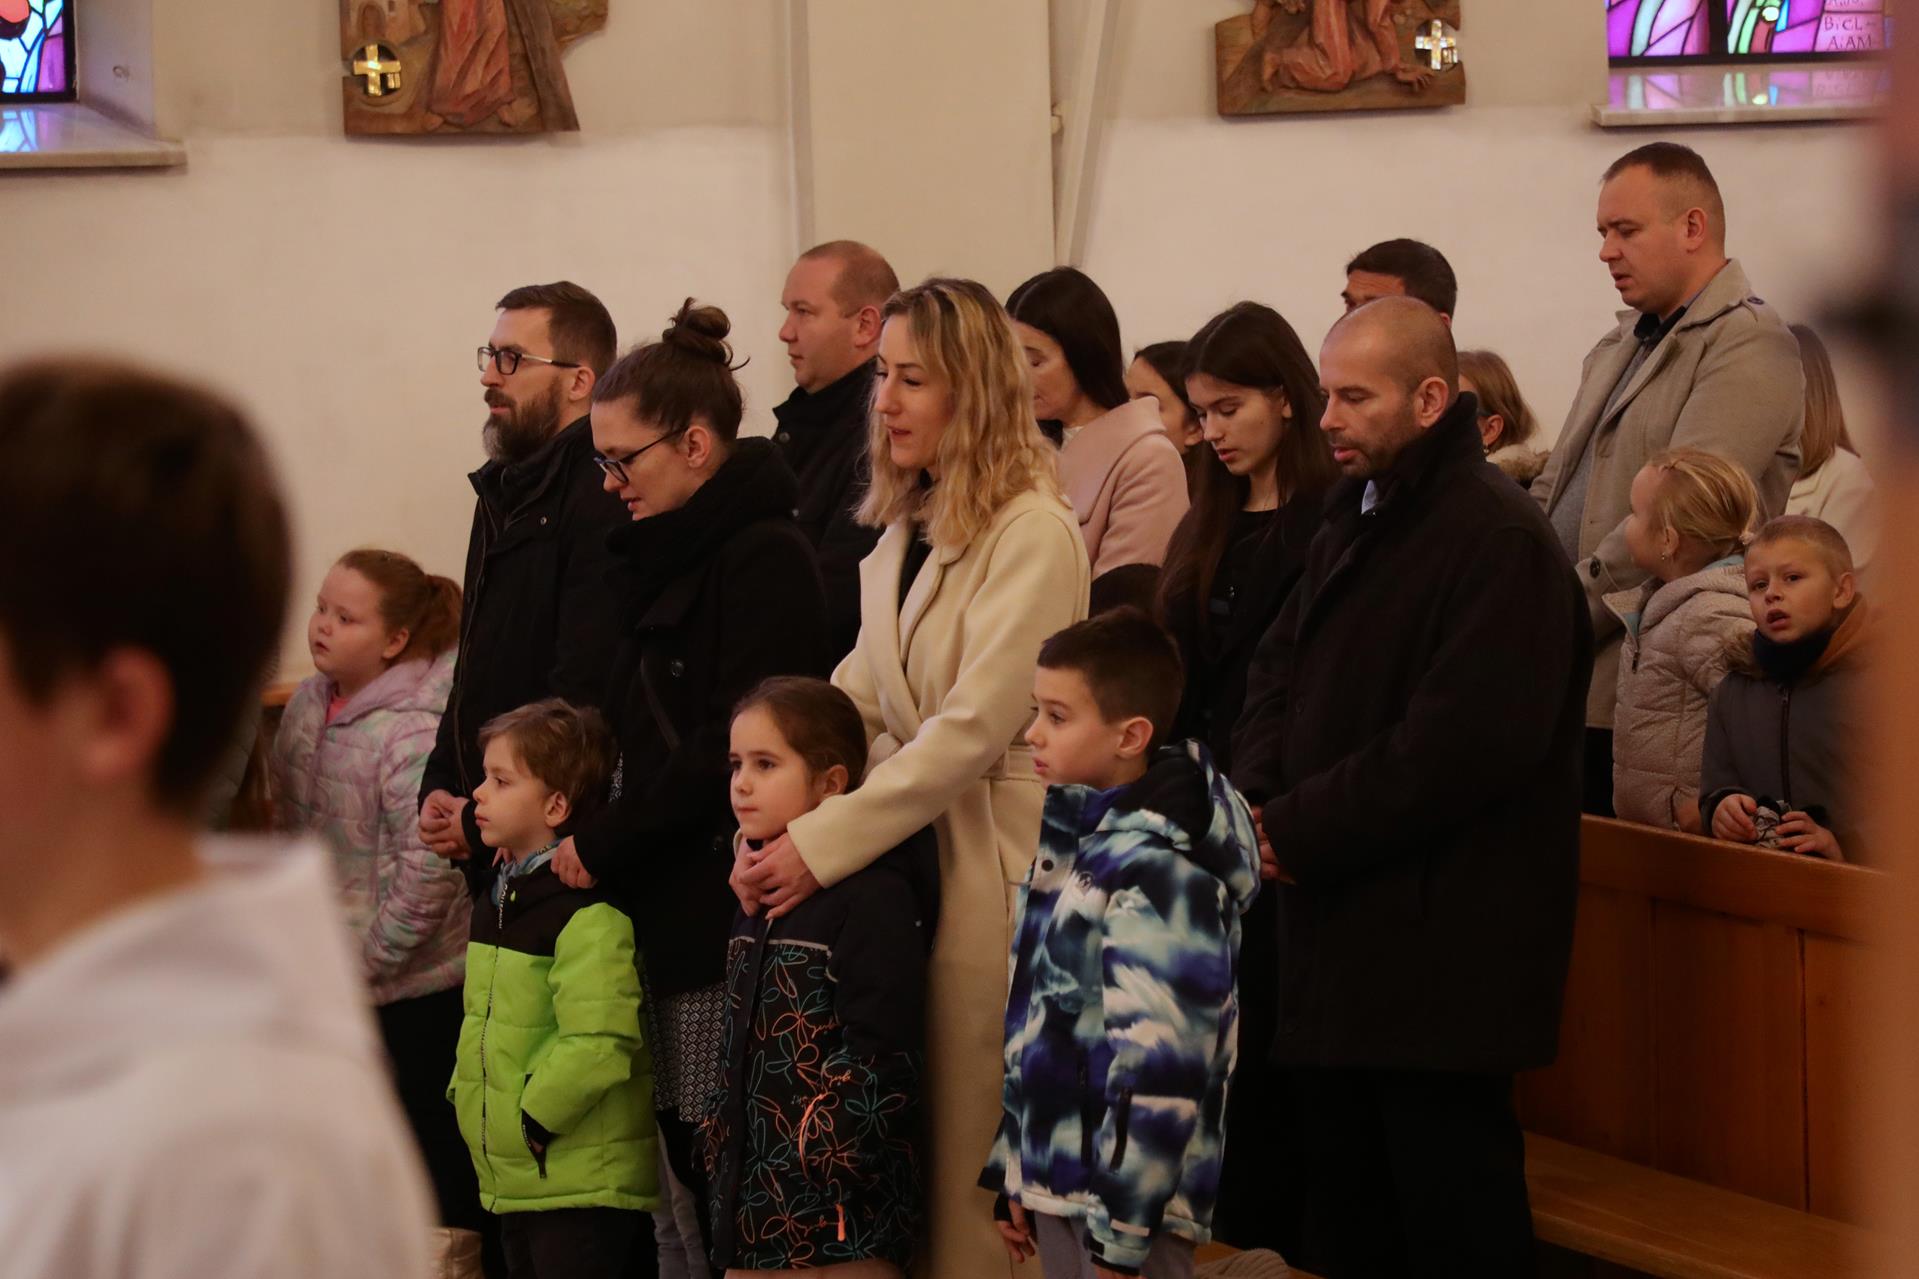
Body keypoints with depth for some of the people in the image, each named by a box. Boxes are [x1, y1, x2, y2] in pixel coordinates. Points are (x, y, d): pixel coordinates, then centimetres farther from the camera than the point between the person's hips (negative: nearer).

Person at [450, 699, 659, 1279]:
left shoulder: (590, 914, -19)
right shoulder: (496, 895, 13)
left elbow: (598, 1043, -25)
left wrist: (533, 1115, -20)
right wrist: (466, 1089, 12)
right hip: (514, 1178, 10)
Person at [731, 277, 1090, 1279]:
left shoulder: (1031, 532, -12)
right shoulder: (902, 530, 14)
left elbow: (974, 726, -19)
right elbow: (856, 702, 10)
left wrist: (821, 844, -21)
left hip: (990, 863, -7)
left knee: (971, 1157, -4)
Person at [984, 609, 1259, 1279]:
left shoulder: (1158, 872, -18)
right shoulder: (1072, 843, 10)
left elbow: (1157, 1066, -21)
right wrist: (1015, 1174, 18)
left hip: (1125, 1201, -8)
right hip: (1060, 1183, 8)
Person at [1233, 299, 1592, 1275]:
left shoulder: (1499, 542, -15)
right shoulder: (1355, 519, 15)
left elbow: (1462, 745, -23)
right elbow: (1280, 670, 18)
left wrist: (1297, 831, -17)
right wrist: (1260, 799, -2)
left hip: (1441, 950, -9)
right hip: (1338, 931, 9)